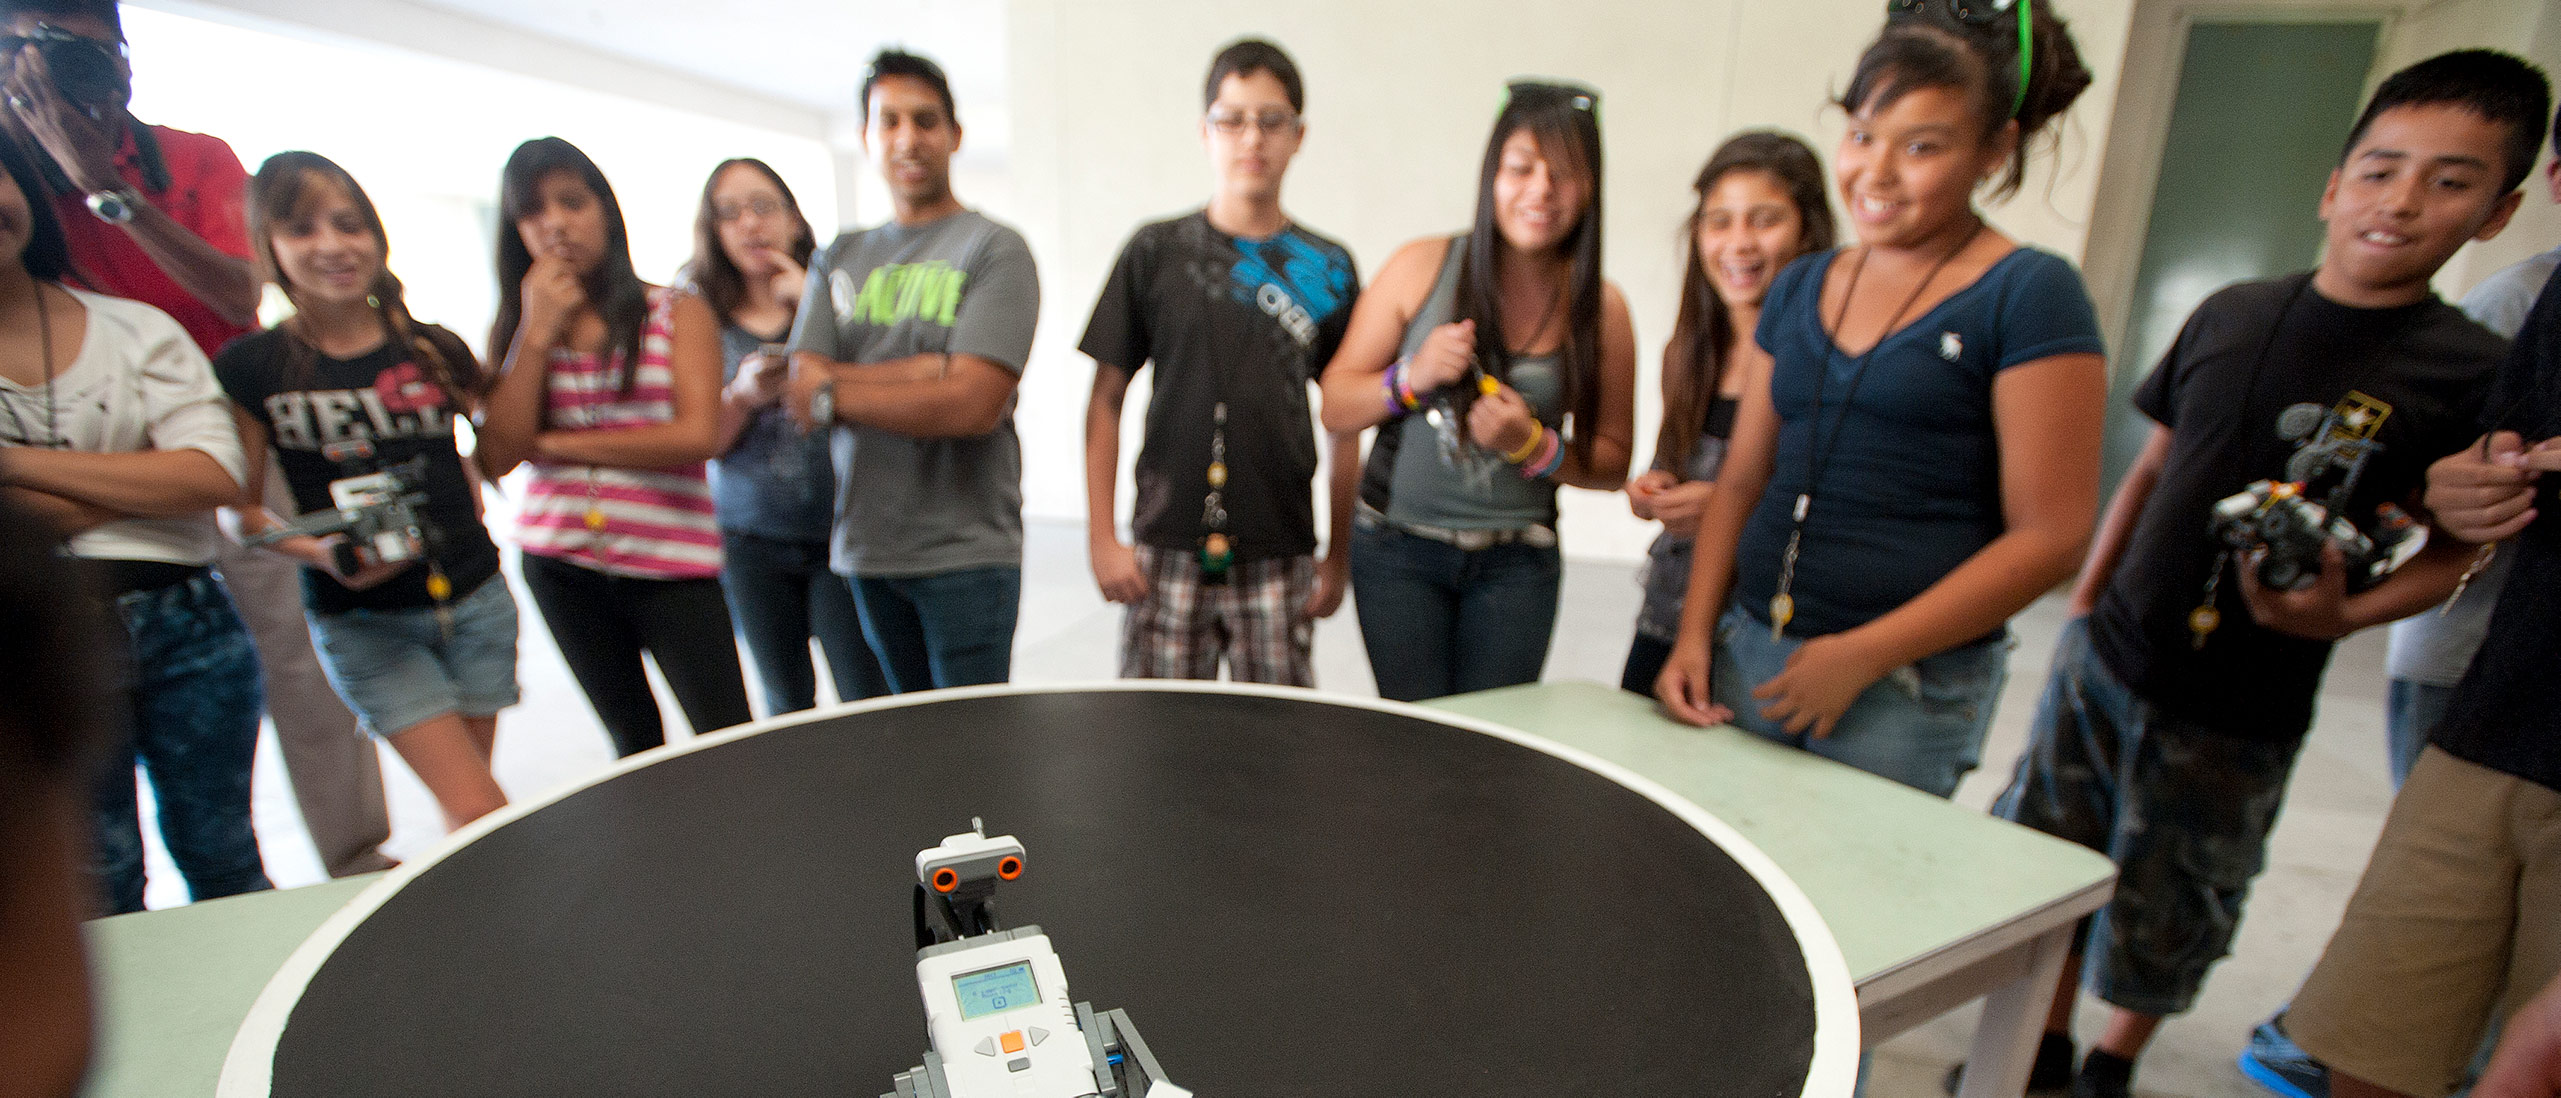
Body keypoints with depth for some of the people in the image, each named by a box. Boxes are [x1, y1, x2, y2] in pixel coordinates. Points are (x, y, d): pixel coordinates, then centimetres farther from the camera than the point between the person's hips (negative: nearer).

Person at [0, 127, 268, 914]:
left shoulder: (137, 329, 4)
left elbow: (218, 476, -10)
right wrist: (147, 480, -10)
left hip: (188, 628, 1)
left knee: (222, 860, 15)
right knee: (97, 900, 11)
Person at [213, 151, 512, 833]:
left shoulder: (435, 350, 2)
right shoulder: (250, 368, -4)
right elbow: (241, 511, -1)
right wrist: (320, 553, -18)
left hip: (475, 599, 3)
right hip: (362, 621, -2)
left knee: (467, 813, 12)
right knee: (479, 815, -8)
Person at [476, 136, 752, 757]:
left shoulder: (679, 313, -1)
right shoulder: (515, 329, 7)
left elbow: (698, 435, -15)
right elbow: (498, 458, -5)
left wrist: (556, 445, -8)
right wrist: (537, 333, -8)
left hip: (673, 563, -3)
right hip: (559, 563, 4)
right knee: (636, 742, 17)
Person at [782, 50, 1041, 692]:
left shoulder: (993, 248, -6)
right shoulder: (839, 259, 12)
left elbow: (973, 405, -17)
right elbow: (803, 395, 0)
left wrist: (833, 393, -6)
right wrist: (923, 371, -14)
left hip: (966, 550, -5)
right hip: (866, 548, 5)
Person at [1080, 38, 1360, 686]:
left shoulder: (1327, 268, 5)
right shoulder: (1155, 252, 3)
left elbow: (1346, 423, 9)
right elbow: (1106, 401, 5)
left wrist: (1339, 557, 7)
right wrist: (1101, 537, 0)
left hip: (1279, 559, 1)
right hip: (1167, 553, 0)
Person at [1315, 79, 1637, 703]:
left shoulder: (1600, 309, -1)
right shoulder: (1422, 267, -2)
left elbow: (1612, 464, 5)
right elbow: (1334, 410, 0)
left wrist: (1533, 445, -13)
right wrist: (1412, 377, -17)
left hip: (1517, 563, 1)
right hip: (1398, 549, -1)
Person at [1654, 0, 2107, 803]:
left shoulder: (2032, 298, -6)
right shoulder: (1801, 288, 11)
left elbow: (2049, 535, -10)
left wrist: (1864, 654, -14)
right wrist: (1694, 636, 3)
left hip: (1906, 695, -4)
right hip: (1746, 657, 5)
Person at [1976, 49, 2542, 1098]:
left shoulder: (2474, 374, -9)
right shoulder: (2232, 313, 1)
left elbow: (2445, 557, -3)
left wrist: (2339, 614, -23)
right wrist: (2086, 596, 6)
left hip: (2233, 718, -3)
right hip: (2105, 656, 4)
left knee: (2164, 926, 13)